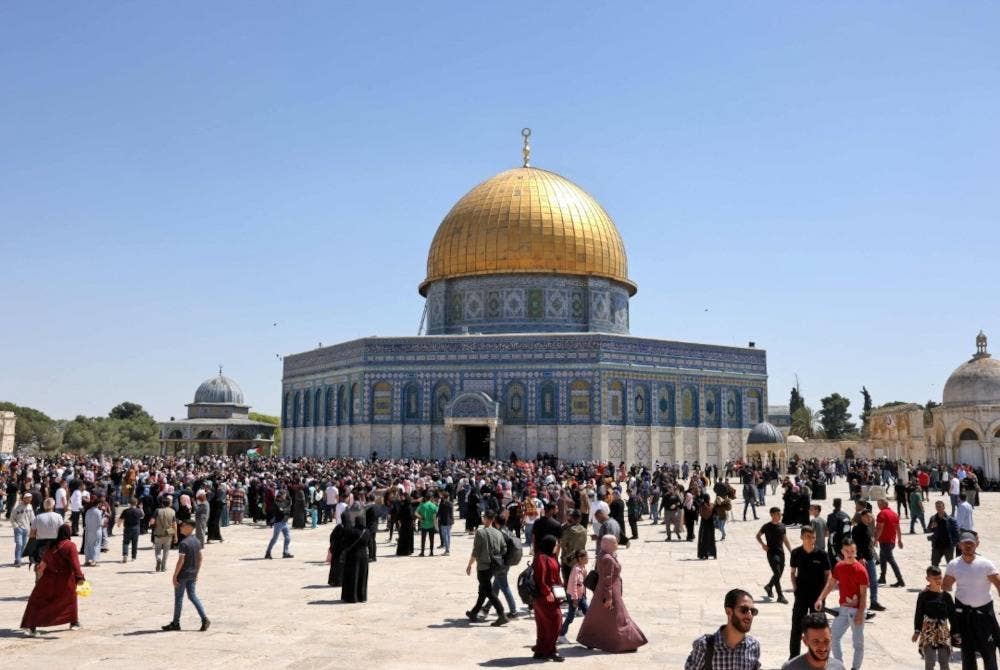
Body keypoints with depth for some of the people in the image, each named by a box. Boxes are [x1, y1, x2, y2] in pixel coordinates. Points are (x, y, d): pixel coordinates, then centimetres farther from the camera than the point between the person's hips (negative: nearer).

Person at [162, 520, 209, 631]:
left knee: (178, 598, 5)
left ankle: (175, 623, 15)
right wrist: (196, 573, 19)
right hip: (192, 575, 7)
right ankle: (204, 618, 0)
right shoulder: (197, 541, 6)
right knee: (192, 596, 12)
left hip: (183, 574, -7)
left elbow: (181, 561, -21)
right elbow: (200, 558, 12)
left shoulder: (183, 543, -19)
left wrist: (175, 576, -15)